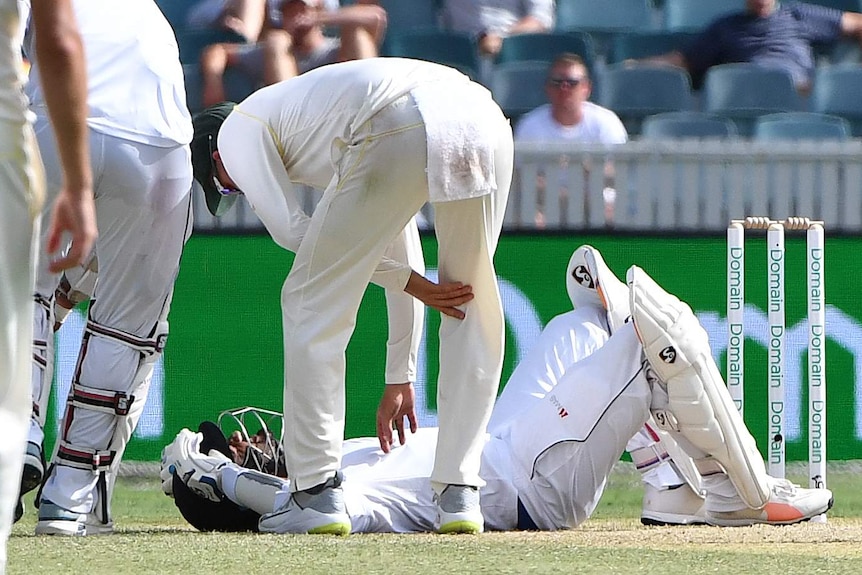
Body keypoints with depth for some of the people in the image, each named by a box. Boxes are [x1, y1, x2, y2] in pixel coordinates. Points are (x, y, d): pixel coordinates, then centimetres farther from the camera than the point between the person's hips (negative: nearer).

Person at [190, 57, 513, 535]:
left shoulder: (239, 129, 25)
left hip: (398, 135, -7)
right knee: (472, 313, 22)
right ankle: (459, 493, 20)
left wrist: (407, 281, 15)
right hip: (486, 120, 7)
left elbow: (289, 229, 11)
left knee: (313, 303, 9)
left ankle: (317, 494, 8)